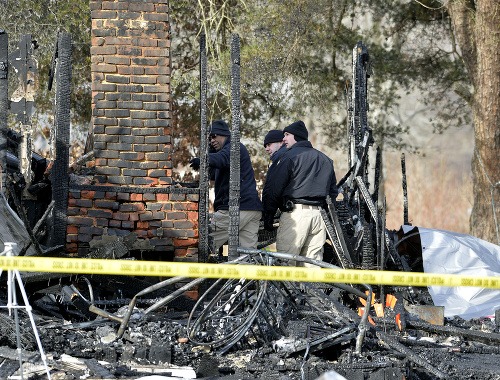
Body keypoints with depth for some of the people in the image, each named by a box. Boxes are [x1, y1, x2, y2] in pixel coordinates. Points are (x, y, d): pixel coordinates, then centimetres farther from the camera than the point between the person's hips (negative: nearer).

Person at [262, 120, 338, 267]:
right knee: (312, 264, 8)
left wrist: (268, 217, 0)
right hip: (319, 214, 7)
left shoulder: (290, 156, -3)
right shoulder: (325, 160, 21)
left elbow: (273, 189, -6)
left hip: (295, 213, -7)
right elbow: (333, 191, 24)